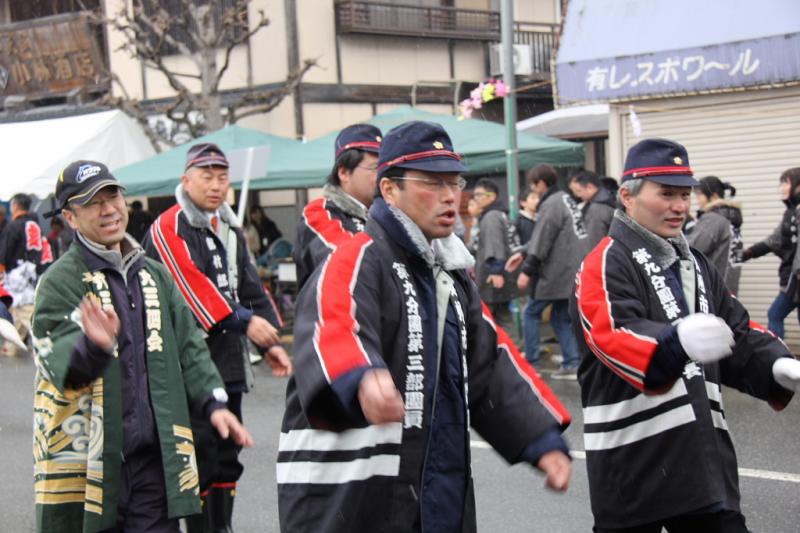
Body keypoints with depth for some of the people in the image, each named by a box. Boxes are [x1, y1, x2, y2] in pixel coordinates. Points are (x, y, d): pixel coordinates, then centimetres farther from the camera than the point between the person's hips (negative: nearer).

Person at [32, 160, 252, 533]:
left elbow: (188, 348, 17)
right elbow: (62, 365, -19)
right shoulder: (60, 282, -7)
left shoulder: (154, 275, 13)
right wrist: (94, 345, -41)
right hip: (84, 459, -4)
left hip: (154, 457, 5)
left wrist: (213, 403, 3)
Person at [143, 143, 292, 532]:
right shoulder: (169, 227, -9)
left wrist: (271, 342, 7)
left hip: (229, 362, 8)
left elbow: (251, 288, 17)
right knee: (197, 458, -8)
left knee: (227, 456, 14)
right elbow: (193, 287, -20)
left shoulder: (230, 230, 17)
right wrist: (244, 320, -25)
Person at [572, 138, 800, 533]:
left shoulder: (696, 265, 18)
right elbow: (612, 336, -26)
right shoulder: (607, 264, -10)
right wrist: (676, 341, -46)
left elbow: (739, 334, 16)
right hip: (633, 465, -7)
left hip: (703, 456, 7)